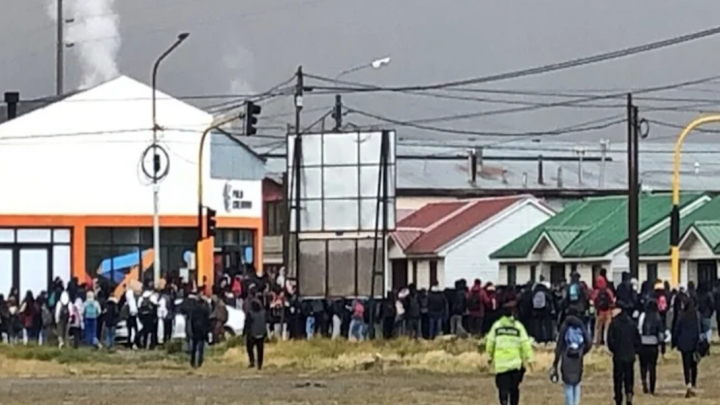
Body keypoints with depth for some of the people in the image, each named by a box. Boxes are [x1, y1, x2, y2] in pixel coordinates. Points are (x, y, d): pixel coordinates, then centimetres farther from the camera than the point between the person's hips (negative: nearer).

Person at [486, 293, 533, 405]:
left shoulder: (496, 325, 0)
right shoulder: (518, 326, -3)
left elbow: (490, 343, 3)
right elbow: (525, 344, -7)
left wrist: (490, 357, 17)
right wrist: (529, 359, -1)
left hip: (500, 363, 0)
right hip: (515, 363, 0)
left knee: (503, 388, -3)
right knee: (514, 388, 14)